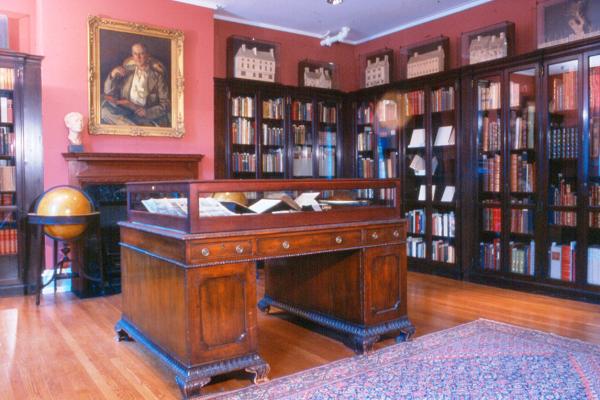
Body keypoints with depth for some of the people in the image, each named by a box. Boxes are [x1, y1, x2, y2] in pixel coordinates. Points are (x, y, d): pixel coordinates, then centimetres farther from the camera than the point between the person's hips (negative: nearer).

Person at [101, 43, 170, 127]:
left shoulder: (157, 76, 2)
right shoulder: (126, 71, 11)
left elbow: (166, 104, -2)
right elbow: (108, 94, 11)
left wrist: (147, 112, -18)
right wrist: (113, 75, -6)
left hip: (147, 116, -3)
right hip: (124, 111, 3)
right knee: (106, 107, -26)